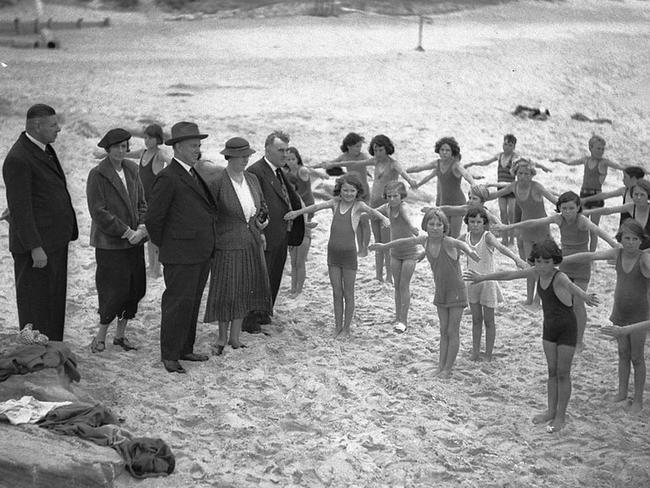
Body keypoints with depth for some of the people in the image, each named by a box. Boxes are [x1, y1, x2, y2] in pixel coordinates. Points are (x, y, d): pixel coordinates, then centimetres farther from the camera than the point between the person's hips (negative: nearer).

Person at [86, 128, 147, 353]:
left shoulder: (131, 169, 9)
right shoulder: (97, 175, -10)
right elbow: (98, 212, -14)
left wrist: (142, 227, -3)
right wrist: (127, 232, -15)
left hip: (134, 241, 6)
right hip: (110, 243, -6)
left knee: (135, 289, 6)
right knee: (115, 290, -7)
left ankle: (120, 334, 20)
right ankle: (100, 336, 11)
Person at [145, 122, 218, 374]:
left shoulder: (194, 175, 14)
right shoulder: (168, 178, -14)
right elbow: (153, 218, -13)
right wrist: (165, 246, -2)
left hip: (202, 254, 9)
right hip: (180, 256, -9)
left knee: (192, 303, 15)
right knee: (178, 304, -3)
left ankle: (185, 349, 25)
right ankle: (169, 356, 5)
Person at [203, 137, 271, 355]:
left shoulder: (252, 179, 5)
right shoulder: (217, 183, -13)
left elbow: (261, 205, 20)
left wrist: (262, 220, 1)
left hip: (252, 244, 6)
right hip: (228, 245, -6)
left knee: (245, 290, 11)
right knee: (226, 292, 1)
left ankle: (235, 336, 23)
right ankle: (222, 336, 19)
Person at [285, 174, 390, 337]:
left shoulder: (358, 205, -7)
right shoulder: (336, 202, 4)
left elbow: (370, 210, -25)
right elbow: (317, 206, 4)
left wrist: (383, 218, -44)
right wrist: (297, 212, 1)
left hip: (349, 255, -3)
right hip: (333, 254, 3)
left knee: (348, 294, 5)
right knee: (337, 293, 11)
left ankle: (346, 329, 16)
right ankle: (337, 327, 20)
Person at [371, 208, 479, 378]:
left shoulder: (447, 242, -26)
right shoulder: (425, 241, -7)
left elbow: (459, 243, -49)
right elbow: (407, 241, 10)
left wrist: (469, 251, -73)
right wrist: (384, 246, 22)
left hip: (456, 292, -6)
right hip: (440, 292, 6)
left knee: (453, 331, 2)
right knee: (443, 331, 12)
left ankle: (448, 368, 11)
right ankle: (441, 364, 18)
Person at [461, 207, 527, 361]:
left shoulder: (487, 236, -18)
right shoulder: (465, 238, -4)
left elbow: (500, 247, -38)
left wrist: (517, 258, -55)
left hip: (487, 282, -4)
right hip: (472, 282, 4)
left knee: (488, 320, 6)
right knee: (476, 319, 13)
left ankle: (488, 355, 16)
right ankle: (475, 353, 22)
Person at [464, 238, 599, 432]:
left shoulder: (559, 277, -28)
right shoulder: (537, 273, -8)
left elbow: (570, 285, -52)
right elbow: (508, 275, 1)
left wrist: (585, 296, -73)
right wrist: (482, 277, 8)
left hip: (567, 329, -6)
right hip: (549, 327, 6)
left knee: (563, 373, 4)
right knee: (552, 371, 16)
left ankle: (561, 416, 17)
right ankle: (551, 411, 28)